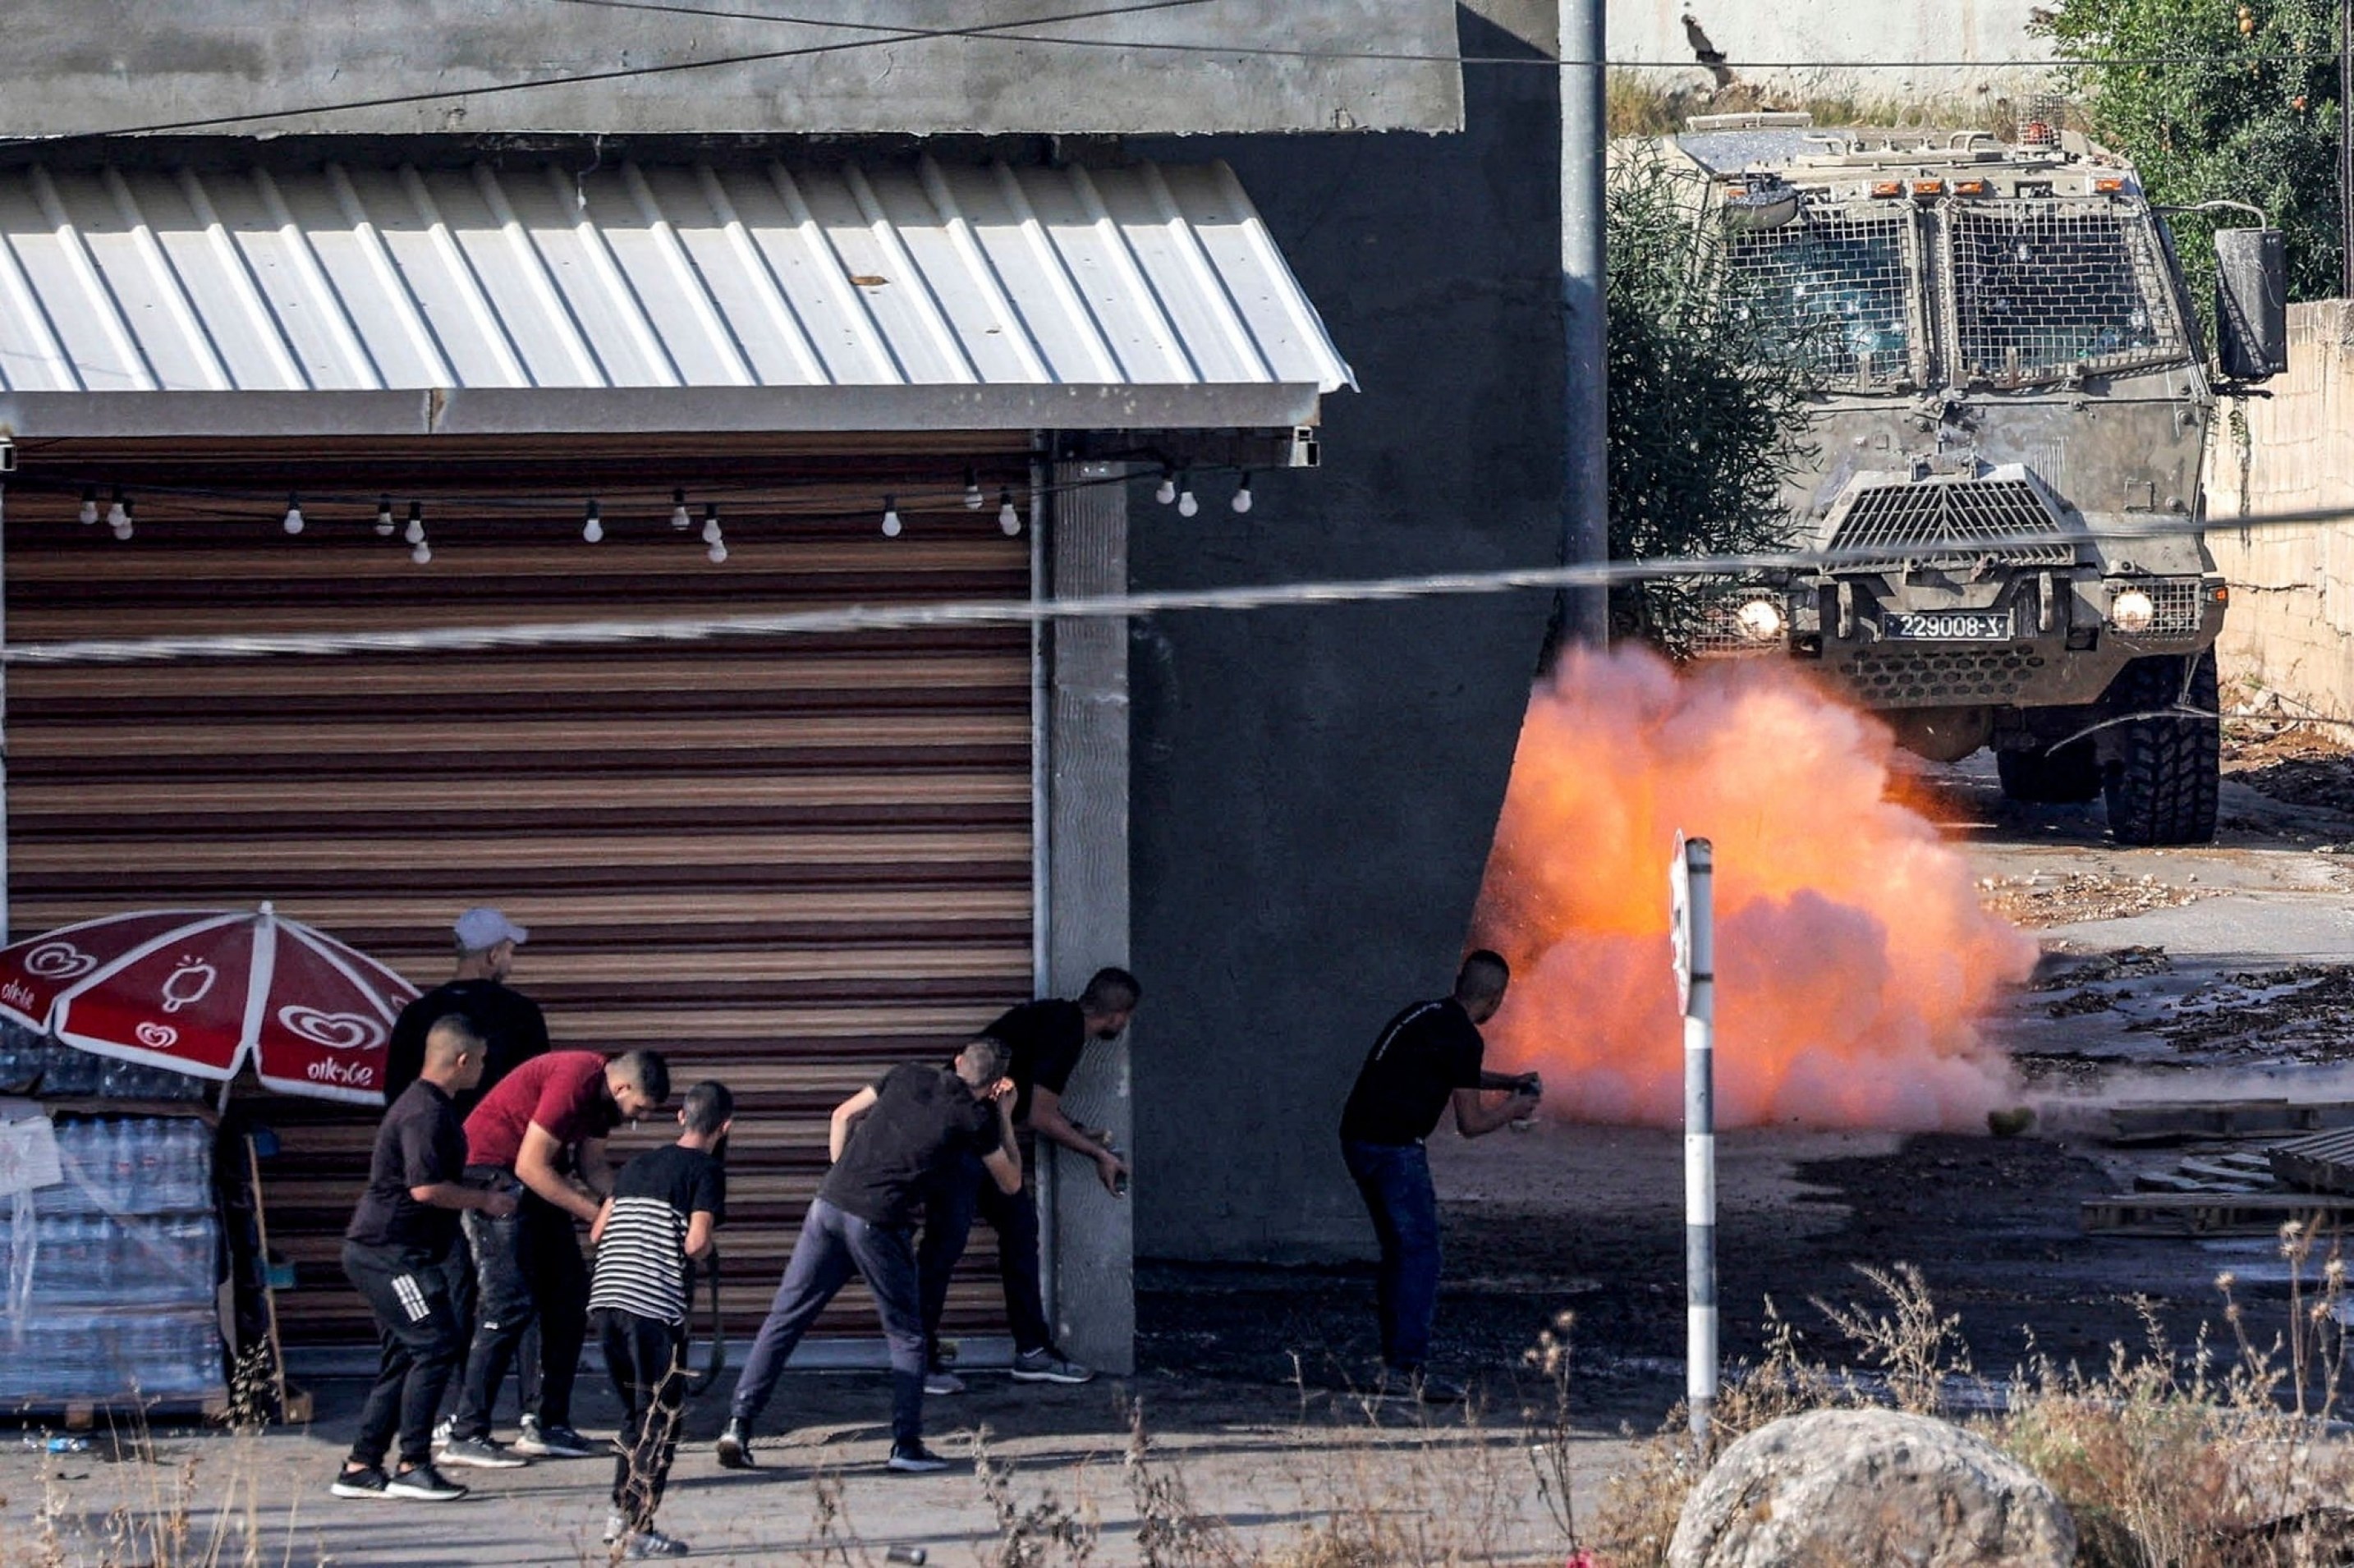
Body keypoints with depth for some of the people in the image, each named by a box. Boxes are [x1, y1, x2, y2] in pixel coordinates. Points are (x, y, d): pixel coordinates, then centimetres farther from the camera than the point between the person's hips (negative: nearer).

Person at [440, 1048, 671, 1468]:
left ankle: (547, 1423, 12)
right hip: (492, 1174, -10)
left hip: (534, 1183, 10)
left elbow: (591, 1165, 12)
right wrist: (594, 1214, -19)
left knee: (569, 1293, 8)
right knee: (511, 1303, -15)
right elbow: (530, 1167, -24)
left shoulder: (602, 1090, 6)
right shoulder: (574, 1083, -25)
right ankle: (466, 1436, -15)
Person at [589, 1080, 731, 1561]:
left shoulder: (637, 1167, 19)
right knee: (662, 1418, 1)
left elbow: (597, 1231, 20)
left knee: (636, 1410, 21)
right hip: (655, 1305, -7)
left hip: (605, 1299, 7)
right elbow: (695, 1242, -14)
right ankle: (638, 1531, -3)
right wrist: (706, 1248, 8)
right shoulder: (706, 1170, -2)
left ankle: (621, 1514, 22)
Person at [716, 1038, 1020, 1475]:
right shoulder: (975, 1118, 5)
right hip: (879, 1225, -4)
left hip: (830, 1205, 4)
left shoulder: (907, 1078, 16)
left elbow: (844, 1116, 21)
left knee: (784, 1319, 6)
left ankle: (739, 1423, -2)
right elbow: (1011, 1182, 19)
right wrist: (1005, 1118, 26)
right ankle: (907, 1444, 7)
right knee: (906, 1336, 13)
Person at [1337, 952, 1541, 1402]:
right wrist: (1513, 1110, 10)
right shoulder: (1462, 1038, -11)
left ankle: (1393, 1362, 19)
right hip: (1395, 1146, -9)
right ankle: (1411, 1368, -13)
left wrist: (1507, 1082, 38)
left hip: (1358, 1139, 9)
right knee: (1420, 1252, -7)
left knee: (1398, 1250, 17)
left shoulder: (1427, 1014, 17)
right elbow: (1471, 1123, -7)